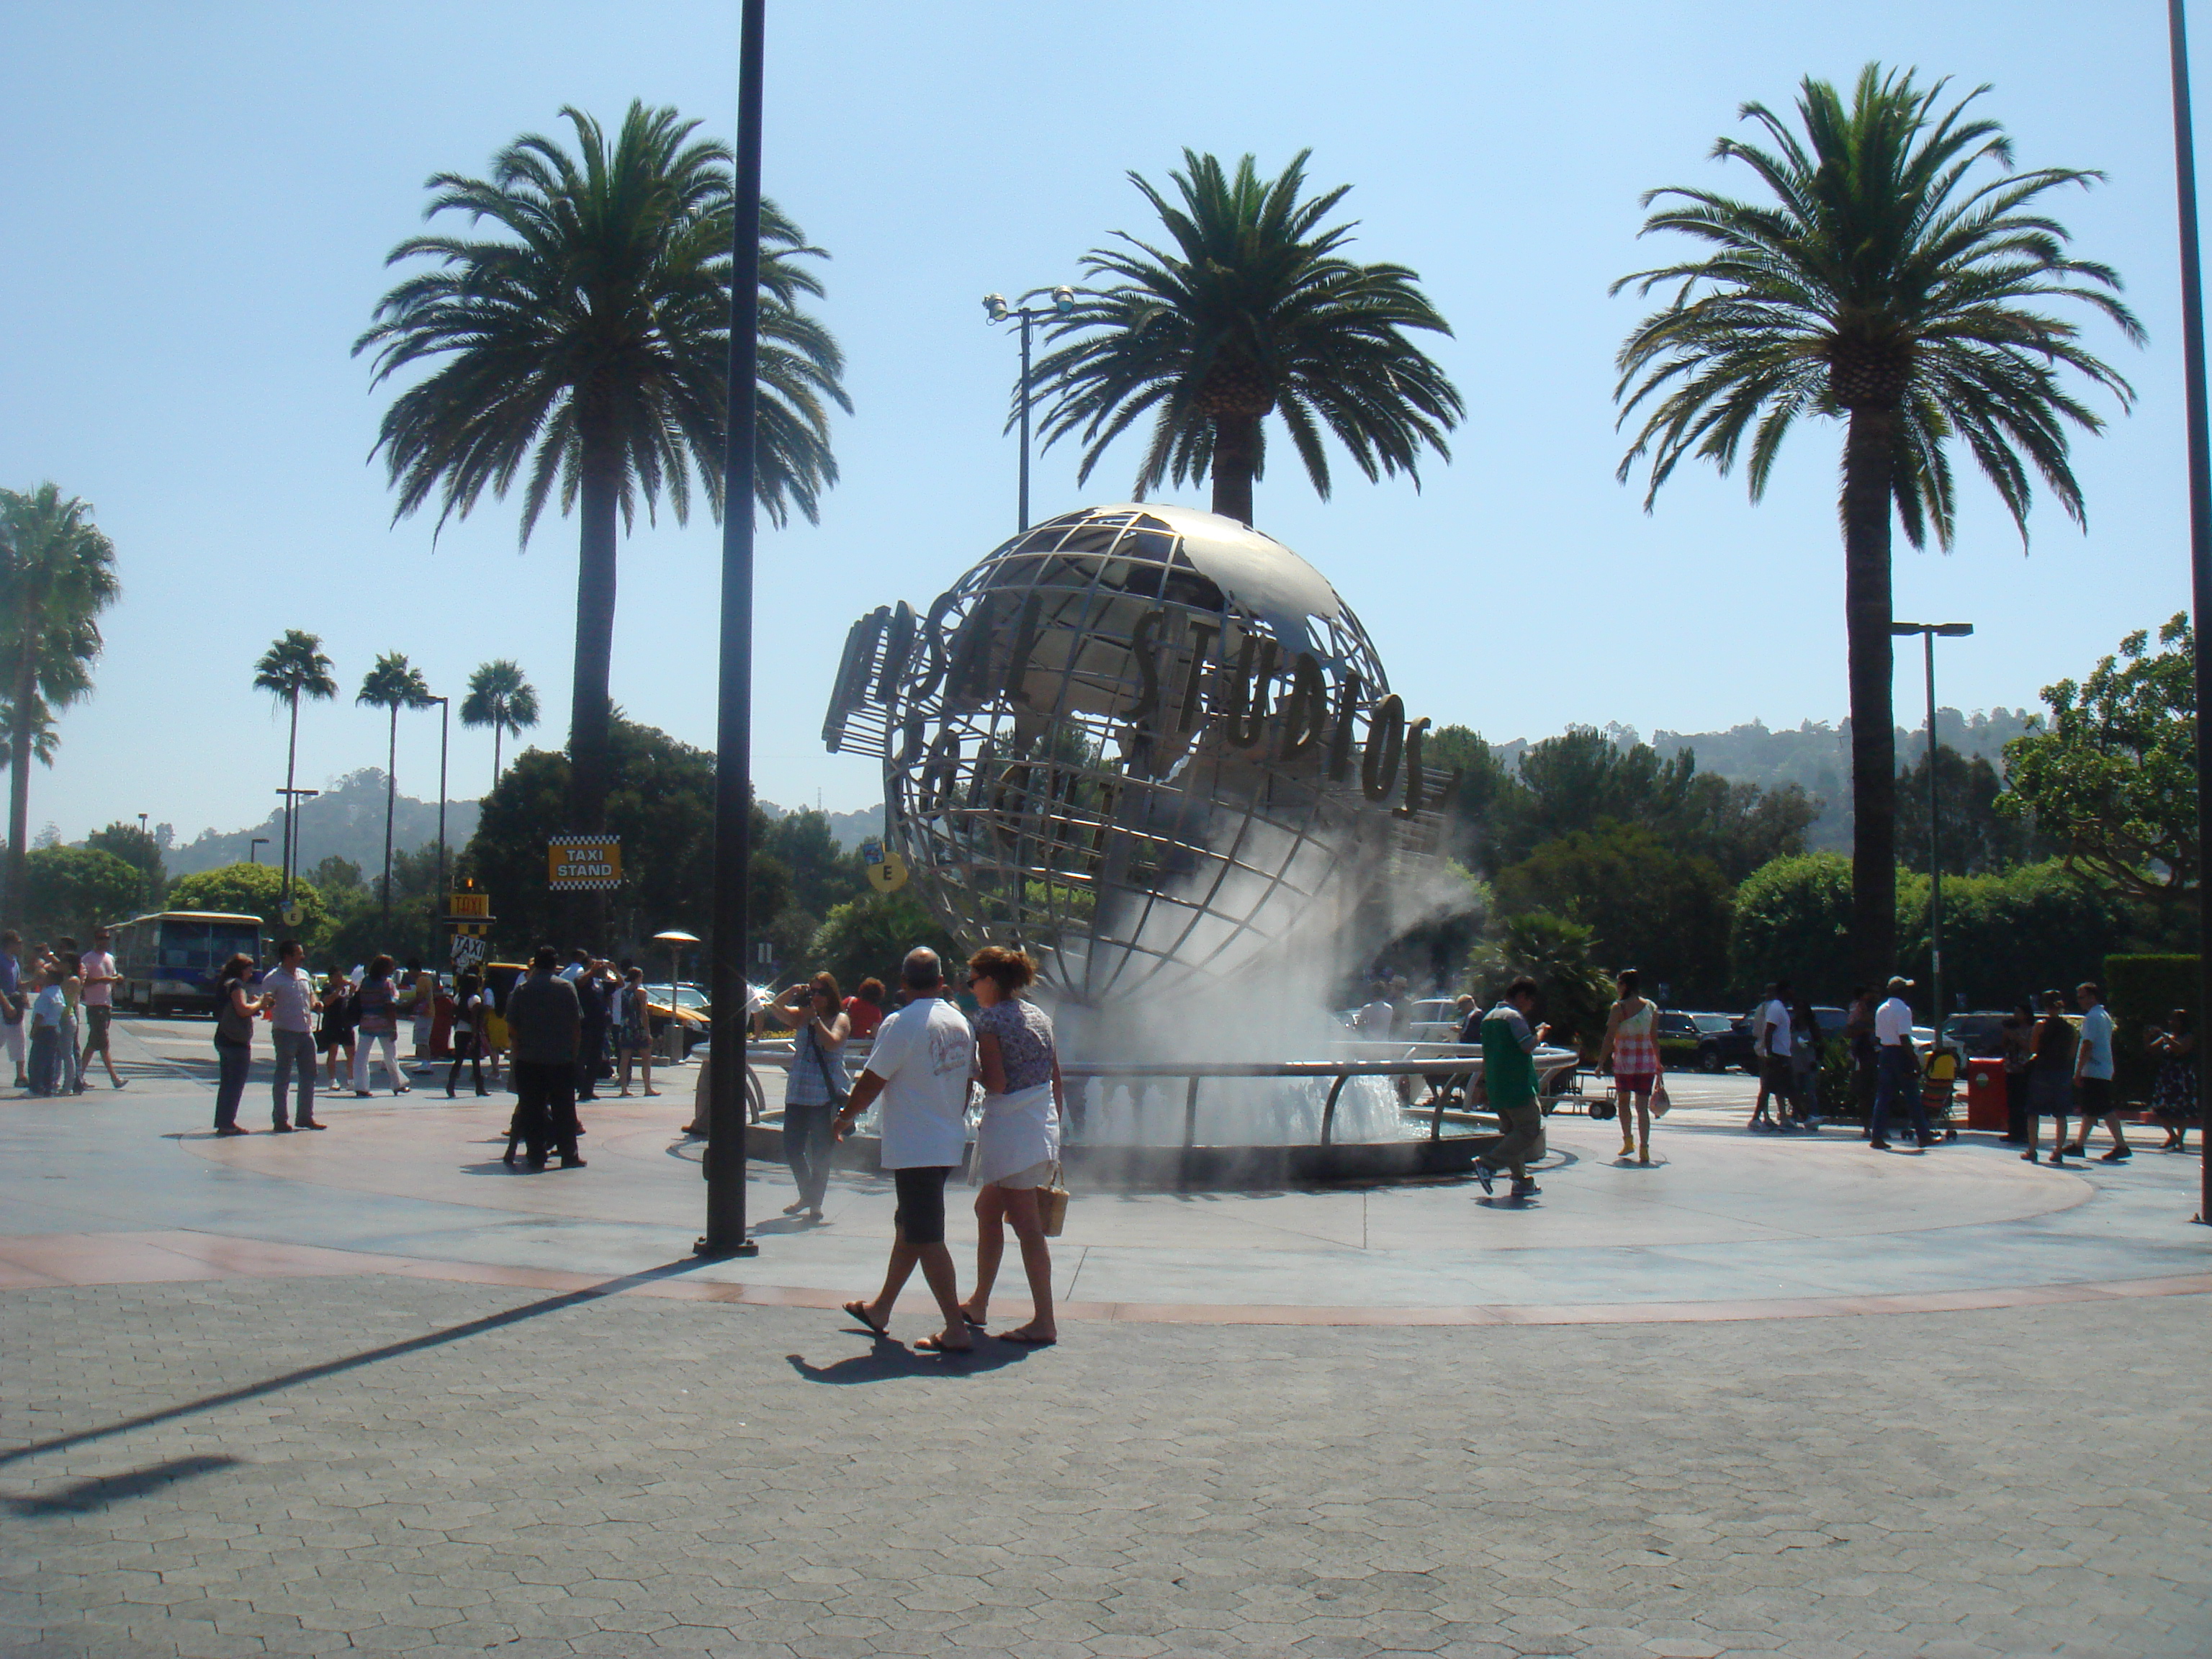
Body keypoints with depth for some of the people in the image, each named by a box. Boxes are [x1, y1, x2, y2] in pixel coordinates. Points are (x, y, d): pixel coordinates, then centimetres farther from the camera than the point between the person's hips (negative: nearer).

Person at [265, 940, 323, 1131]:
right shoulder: (273, 978, -8)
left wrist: (314, 1003, 7)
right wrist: (267, 1004, -34)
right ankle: (279, 1120, 4)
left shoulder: (305, 975, 14)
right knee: (283, 1078, -2)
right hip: (285, 1032, -7)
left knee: (309, 1076, 11)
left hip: (306, 1031, 7)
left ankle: (306, 1116, 20)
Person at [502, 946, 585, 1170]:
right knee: (564, 1109, 7)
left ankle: (536, 1156, 1)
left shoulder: (521, 990, 0)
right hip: (562, 1059, 0)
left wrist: (516, 1052, 10)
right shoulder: (567, 988, -1)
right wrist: (573, 1052, 9)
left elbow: (512, 1029, 0)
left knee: (531, 1109, 4)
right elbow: (576, 1025, -1)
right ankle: (569, 1155, 8)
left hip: (528, 1059, 0)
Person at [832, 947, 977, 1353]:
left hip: (915, 1148, -8)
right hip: (949, 1143, 8)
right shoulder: (960, 1023, 6)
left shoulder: (900, 1025, -16)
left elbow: (870, 1084, -12)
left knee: (926, 1237, -6)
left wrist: (844, 1118, 5)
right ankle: (880, 1309, 32)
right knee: (908, 1227, 19)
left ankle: (956, 1330, -9)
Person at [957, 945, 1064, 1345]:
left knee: (1026, 1223, -5)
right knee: (987, 1209, 21)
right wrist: (1054, 1129, 19)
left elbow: (996, 1083, -18)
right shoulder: (1040, 1016, 12)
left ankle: (1044, 1322, -3)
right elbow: (1057, 1081, 13)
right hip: (1044, 1125, 9)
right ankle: (978, 1304, 29)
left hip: (1010, 1128, -9)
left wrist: (970, 1068, 0)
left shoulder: (990, 1020, -11)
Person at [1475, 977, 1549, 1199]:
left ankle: (1521, 1183, 12)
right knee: (1530, 1129, -5)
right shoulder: (1514, 1016, -11)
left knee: (1513, 1132, 14)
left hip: (1496, 1088, 9)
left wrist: (1485, 1082, 28)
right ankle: (1488, 1163, -14)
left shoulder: (1489, 1017, 17)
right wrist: (1542, 1032, -1)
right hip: (1517, 1086, -9)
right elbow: (1528, 1046, -19)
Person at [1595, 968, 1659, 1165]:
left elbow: (1610, 1038, -10)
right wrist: (1659, 1064, 17)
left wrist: (1601, 1062, -4)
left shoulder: (1619, 1008, -9)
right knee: (1643, 1107, 0)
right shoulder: (1652, 1007, 5)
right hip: (1647, 1062, 3)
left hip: (1624, 1062, -3)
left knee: (1623, 1101, 18)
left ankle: (1628, 1141, 20)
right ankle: (1644, 1149, -9)